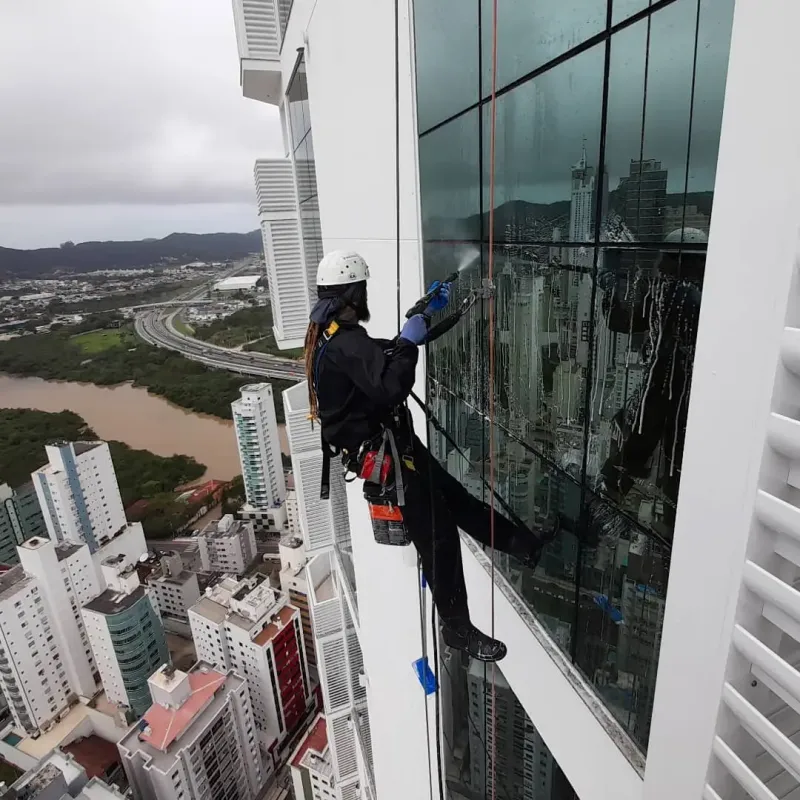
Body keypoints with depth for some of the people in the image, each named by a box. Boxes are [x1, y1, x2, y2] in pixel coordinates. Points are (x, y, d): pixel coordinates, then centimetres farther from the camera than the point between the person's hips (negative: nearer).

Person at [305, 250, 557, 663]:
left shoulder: (327, 335, 9)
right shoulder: (346, 343, -25)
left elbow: (387, 352, 18)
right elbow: (392, 387, -36)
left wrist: (427, 313, 14)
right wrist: (408, 340, -20)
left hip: (382, 444, 10)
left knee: (453, 496, 17)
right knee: (437, 536, 1)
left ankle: (524, 543, 32)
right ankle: (457, 628, 19)